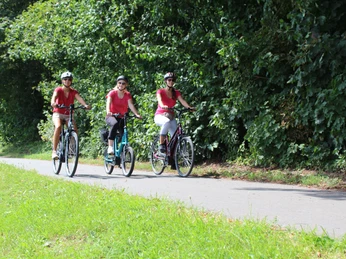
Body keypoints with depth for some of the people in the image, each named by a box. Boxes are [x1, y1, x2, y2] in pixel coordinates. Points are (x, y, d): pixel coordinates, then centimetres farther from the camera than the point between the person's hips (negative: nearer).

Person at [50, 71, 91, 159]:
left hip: (68, 115, 3)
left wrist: (85, 105, -42)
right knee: (58, 127, -33)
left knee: (75, 130, -21)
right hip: (58, 114, -3)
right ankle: (54, 151, -33)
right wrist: (53, 103, -53)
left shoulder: (73, 92, -2)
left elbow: (79, 98, -20)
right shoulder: (58, 90, -8)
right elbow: (54, 97, -29)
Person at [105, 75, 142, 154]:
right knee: (115, 124, -35)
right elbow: (108, 102, -24)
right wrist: (108, 112, -45)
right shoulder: (112, 93, -6)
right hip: (112, 117, -4)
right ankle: (110, 147, -41)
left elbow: (131, 105, -14)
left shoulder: (127, 95, 2)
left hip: (122, 118, 4)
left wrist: (137, 114, -33)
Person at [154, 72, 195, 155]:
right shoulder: (160, 91, -3)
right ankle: (161, 145, -31)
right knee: (167, 121, -40)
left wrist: (189, 107, -32)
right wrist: (163, 106, -47)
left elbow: (182, 101, -11)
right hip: (160, 116, -4)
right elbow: (159, 100, -24)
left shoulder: (176, 93, 7)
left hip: (170, 116, 4)